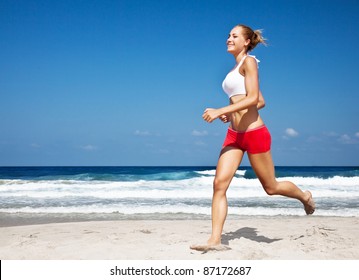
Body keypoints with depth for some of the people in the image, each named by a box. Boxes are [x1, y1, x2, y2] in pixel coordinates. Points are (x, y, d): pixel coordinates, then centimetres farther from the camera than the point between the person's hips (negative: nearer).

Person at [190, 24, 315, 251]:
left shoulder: (249, 61, -6)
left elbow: (253, 99, -19)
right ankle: (215, 240, -7)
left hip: (254, 133, -8)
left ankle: (305, 196, 38)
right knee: (219, 184, -7)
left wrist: (221, 111, -24)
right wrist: (232, 113, 11)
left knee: (271, 187, 8)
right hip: (234, 134, 8)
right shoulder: (237, 69, 17)